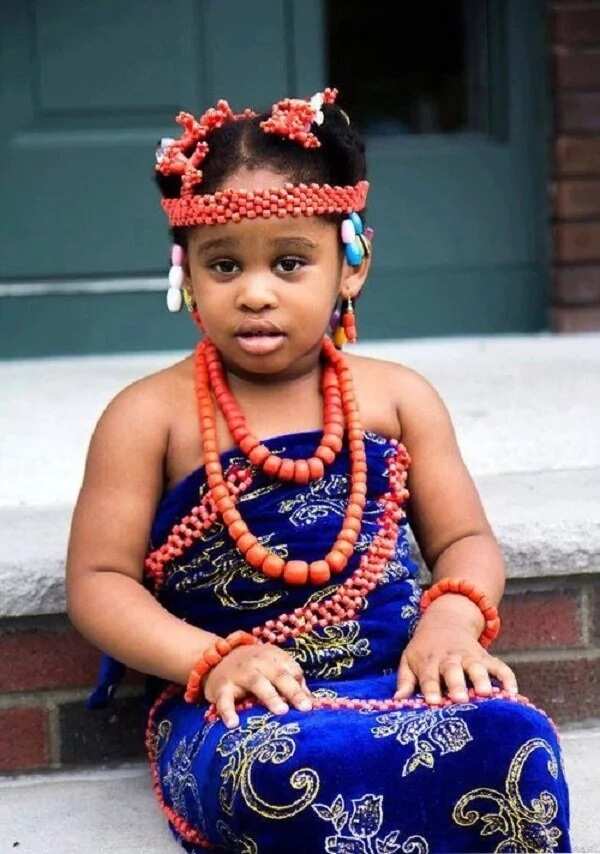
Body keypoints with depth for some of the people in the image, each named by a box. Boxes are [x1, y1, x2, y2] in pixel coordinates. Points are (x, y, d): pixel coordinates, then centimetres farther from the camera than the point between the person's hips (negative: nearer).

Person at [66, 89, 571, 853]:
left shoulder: (397, 397, 11)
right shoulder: (151, 416, 2)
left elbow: (465, 539, 13)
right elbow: (98, 581, -1)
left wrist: (452, 620, -11)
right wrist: (213, 659, -18)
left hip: (400, 680, 3)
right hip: (234, 706, -2)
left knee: (510, 736, -30)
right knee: (274, 766, -39)